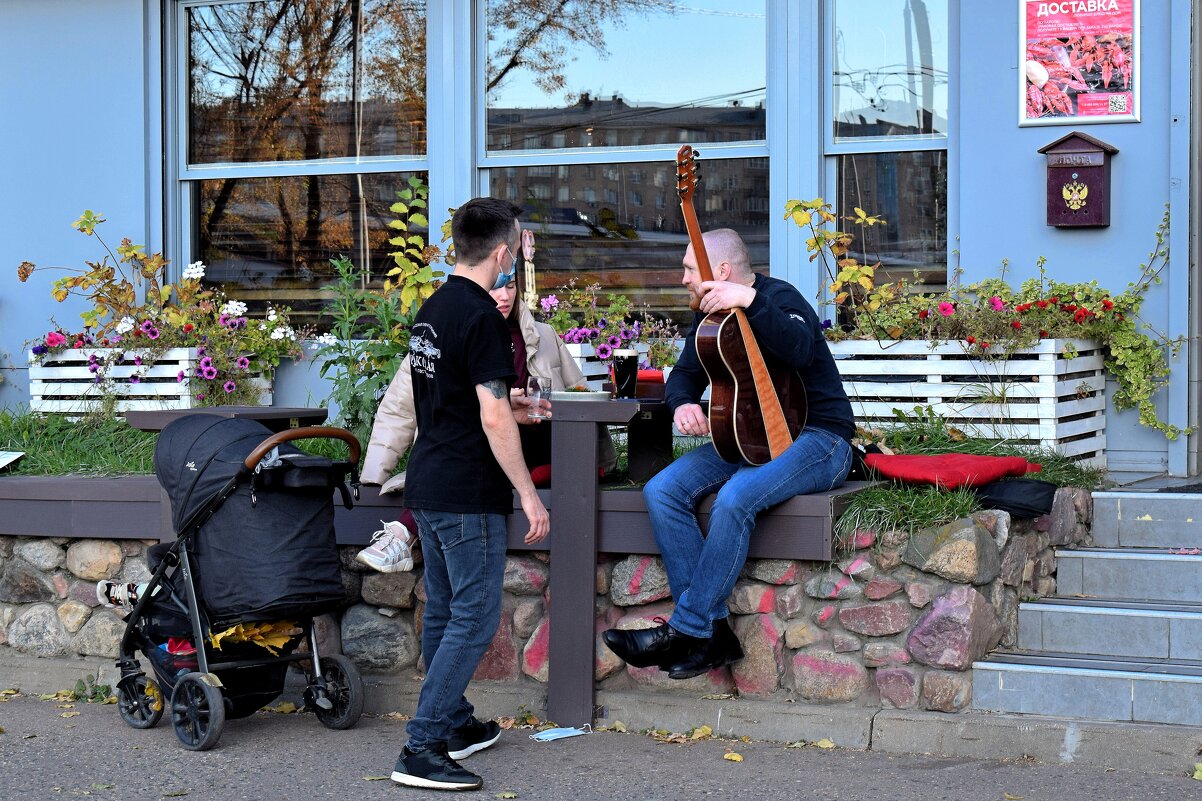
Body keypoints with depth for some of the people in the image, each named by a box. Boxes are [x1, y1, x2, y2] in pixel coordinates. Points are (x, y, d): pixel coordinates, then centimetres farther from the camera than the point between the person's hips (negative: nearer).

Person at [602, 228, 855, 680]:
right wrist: (682, 405, -9)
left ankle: (686, 630, -25)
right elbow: (686, 373, 14)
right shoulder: (710, 313, 13)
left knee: (736, 497, -36)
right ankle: (714, 631, -19)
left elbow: (802, 351, -31)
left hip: (816, 437, -8)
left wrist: (751, 301, -39)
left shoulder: (777, 296, -12)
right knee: (662, 490, -14)